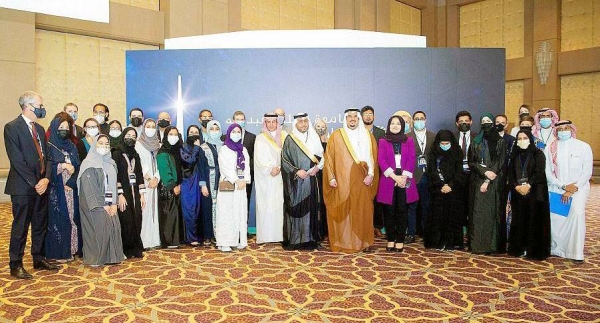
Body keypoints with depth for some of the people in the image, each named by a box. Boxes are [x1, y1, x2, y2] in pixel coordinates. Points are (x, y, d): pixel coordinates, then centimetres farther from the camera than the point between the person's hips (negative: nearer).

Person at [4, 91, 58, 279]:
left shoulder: (39, 129, 14)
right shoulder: (12, 128, -8)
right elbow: (17, 160, -14)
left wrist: (45, 179, -4)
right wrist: (34, 183, -15)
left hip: (41, 185, 7)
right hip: (23, 187, -7)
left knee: (40, 225, 14)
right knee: (20, 227, 1)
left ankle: (39, 259, 26)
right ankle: (16, 265, 13)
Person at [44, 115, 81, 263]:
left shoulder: (72, 147, 12)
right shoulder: (49, 147, 0)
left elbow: (78, 167, 5)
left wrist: (70, 182, -8)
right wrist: (63, 166, -12)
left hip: (71, 189, 4)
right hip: (56, 190, -4)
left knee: (72, 217, 4)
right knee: (57, 219, -2)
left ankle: (70, 250, 11)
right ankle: (58, 252, 5)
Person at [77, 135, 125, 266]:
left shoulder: (111, 163, 13)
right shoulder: (89, 164, -7)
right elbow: (89, 188, -13)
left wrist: (114, 203, 0)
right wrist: (102, 205, -14)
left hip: (109, 204, 6)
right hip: (95, 205, -6)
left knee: (113, 228, -1)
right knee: (98, 230, -7)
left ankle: (111, 257, 10)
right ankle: (95, 259, 6)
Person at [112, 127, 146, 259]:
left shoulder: (135, 155, 13)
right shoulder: (117, 153, -4)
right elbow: (115, 175, -10)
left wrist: (142, 194, 7)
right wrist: (120, 195, -16)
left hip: (134, 192, 5)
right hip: (123, 192, -5)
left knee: (136, 221, 4)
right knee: (126, 222, -3)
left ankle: (136, 249, 13)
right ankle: (126, 251, 9)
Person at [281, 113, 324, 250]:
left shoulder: (314, 138, 11)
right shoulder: (290, 139, -1)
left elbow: (321, 157, 14)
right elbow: (284, 159, -4)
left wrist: (317, 167, -4)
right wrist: (296, 171, -14)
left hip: (311, 180, 4)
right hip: (295, 181, -3)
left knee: (310, 208, 4)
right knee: (295, 209, -2)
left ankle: (309, 238, 12)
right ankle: (294, 239, 5)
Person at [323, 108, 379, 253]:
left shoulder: (368, 136, 11)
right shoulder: (336, 136, 3)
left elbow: (373, 157, 8)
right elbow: (329, 157, 1)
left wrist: (370, 174, -5)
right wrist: (331, 177, -6)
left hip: (362, 181, 2)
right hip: (342, 182, -2)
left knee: (363, 212, 4)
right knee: (342, 211, 0)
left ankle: (364, 242, 15)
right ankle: (341, 242, 9)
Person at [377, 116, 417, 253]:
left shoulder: (409, 141, 11)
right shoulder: (383, 141, 8)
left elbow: (412, 160, 1)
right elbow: (381, 160, -3)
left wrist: (404, 177, -12)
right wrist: (394, 176, -14)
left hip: (405, 181, 1)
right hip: (388, 181, 0)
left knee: (402, 211, 1)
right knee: (389, 211, 2)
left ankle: (400, 240, 8)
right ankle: (391, 240, 11)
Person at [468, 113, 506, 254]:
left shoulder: (500, 142, 5)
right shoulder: (475, 142, 11)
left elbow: (500, 163, -3)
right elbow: (471, 162, 4)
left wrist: (488, 181, -12)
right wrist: (485, 172, -14)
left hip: (494, 183, -2)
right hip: (477, 181, 2)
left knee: (493, 212, -3)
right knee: (478, 213, 0)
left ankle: (493, 244, 3)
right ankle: (478, 244, 4)